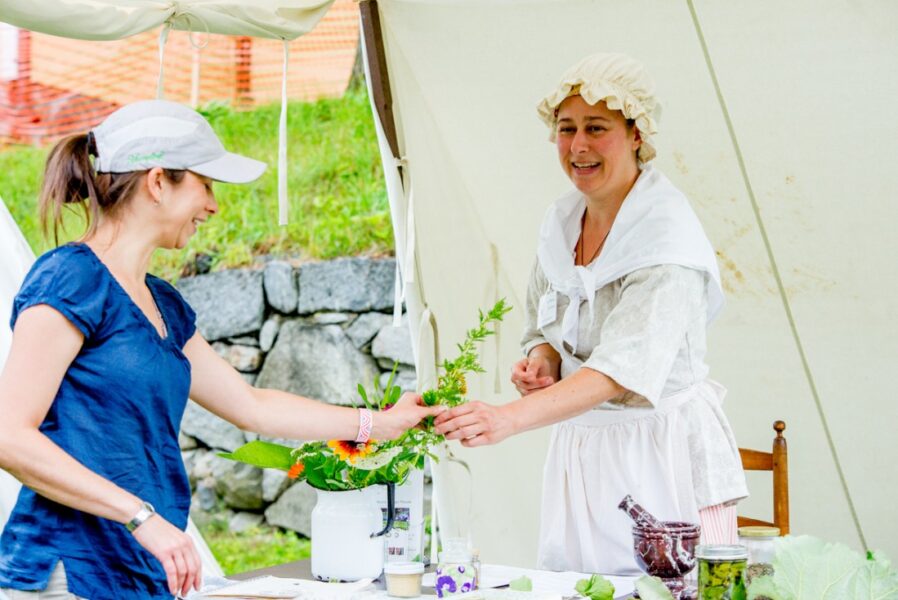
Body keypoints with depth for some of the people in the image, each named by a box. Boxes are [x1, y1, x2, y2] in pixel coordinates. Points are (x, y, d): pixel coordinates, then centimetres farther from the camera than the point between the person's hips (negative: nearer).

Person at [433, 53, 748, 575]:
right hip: (580, 451, 6)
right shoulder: (560, 222, 5)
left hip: (662, 454, -6)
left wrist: (509, 418, -39)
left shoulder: (667, 233, -17)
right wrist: (541, 361, -5)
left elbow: (622, 368, -28)